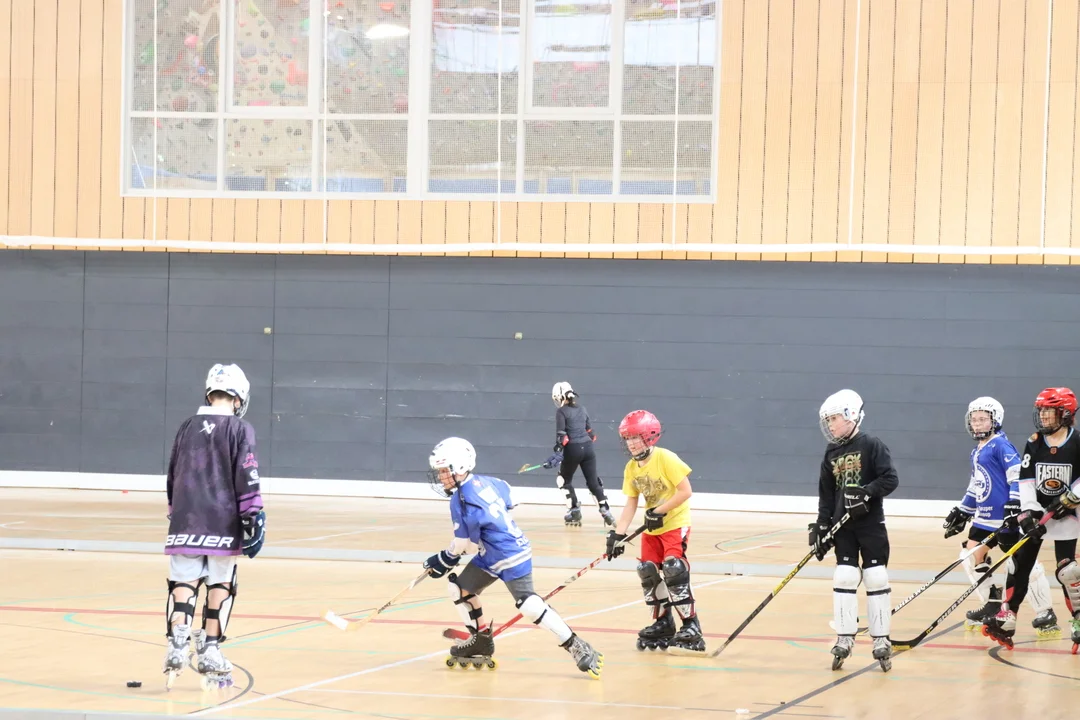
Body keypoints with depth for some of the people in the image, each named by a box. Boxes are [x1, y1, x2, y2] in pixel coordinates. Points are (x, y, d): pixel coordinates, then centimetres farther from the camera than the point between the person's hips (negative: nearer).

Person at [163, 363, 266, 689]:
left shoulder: (187, 427, 12)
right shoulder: (240, 429, -3)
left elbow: (172, 477, 19)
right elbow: (247, 478, -11)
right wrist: (253, 518, -10)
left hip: (186, 521, 3)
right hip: (223, 523, -3)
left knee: (184, 581, 3)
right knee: (220, 585, 8)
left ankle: (177, 643, -18)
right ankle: (209, 653, 12)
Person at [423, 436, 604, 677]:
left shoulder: (461, 500, -18)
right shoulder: (484, 482, 6)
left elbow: (462, 543, -14)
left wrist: (444, 560, 6)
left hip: (510, 557, -11)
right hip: (491, 557, 11)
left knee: (528, 605, -19)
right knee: (458, 586, 15)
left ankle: (576, 647, -17)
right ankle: (481, 642, 27)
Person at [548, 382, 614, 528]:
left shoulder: (561, 412, -6)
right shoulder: (582, 410, 13)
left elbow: (561, 434, -14)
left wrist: (558, 452, -16)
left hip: (573, 450, -5)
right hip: (588, 448, 5)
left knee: (564, 479, 14)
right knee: (593, 482, 6)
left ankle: (574, 511, 6)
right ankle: (606, 511, -4)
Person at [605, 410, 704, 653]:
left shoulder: (666, 459, -20)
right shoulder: (631, 468, 1)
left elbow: (685, 491, -22)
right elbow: (631, 503, 2)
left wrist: (659, 512, -22)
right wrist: (618, 534, -8)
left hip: (675, 523, -7)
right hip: (651, 528, 7)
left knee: (673, 571, -18)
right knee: (649, 573, 6)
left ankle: (691, 627, -11)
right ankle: (663, 623, 21)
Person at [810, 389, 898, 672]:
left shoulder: (872, 446, -8)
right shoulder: (831, 454, 9)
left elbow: (890, 479, -14)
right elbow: (826, 495, 11)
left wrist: (867, 493, -27)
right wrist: (821, 526, 5)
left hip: (871, 524, -4)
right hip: (842, 526, 4)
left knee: (876, 579, -1)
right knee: (844, 579, 0)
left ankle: (881, 640, 7)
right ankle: (845, 639, 6)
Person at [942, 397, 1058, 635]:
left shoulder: (1000, 445, -11)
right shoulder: (976, 452, 17)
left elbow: (1017, 476, -19)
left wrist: (1014, 506, -27)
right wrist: (962, 513, 25)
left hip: (1005, 517, -10)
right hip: (984, 518, 10)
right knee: (971, 557, 10)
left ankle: (1046, 613, -2)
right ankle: (993, 604, 20)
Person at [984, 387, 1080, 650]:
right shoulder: (1034, 444, 0)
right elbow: (1025, 480, -4)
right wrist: (1028, 512, -14)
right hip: (1036, 512, 3)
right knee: (1020, 564, -1)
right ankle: (1006, 623, 0)